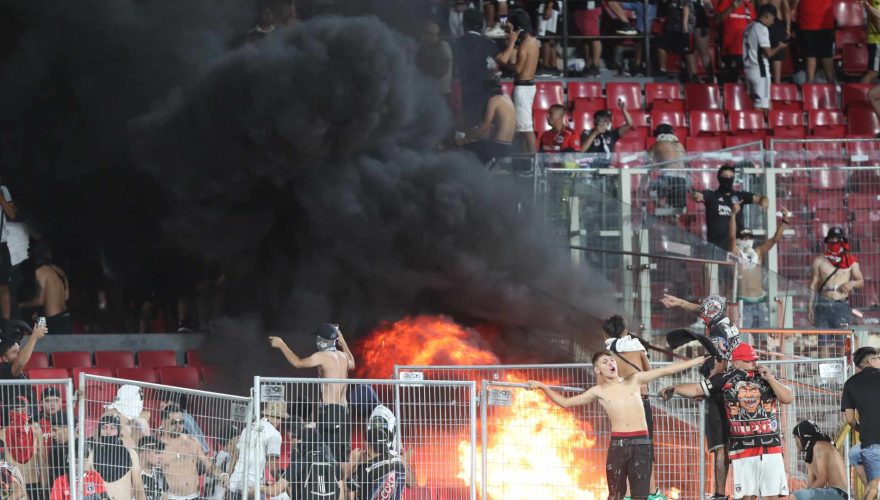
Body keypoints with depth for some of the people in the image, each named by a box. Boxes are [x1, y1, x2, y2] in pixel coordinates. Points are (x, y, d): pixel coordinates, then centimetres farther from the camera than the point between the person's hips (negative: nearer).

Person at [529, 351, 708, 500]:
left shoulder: (634, 380, 10)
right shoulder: (598, 392, 9)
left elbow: (665, 371, 11)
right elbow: (566, 402, 13)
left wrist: (698, 360, 13)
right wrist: (543, 387, 7)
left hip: (641, 443, 0)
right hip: (618, 444, 0)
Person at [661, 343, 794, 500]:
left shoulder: (766, 378, 9)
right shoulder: (725, 380, 4)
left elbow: (788, 398, 1)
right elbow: (696, 389, 3)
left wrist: (770, 379, -8)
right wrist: (674, 389, -12)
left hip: (771, 448, 2)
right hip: (742, 450, -2)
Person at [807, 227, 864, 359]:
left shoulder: (850, 261, 10)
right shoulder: (819, 261, 10)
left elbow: (861, 281, 15)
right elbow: (813, 285, 10)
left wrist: (852, 283, -8)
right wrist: (810, 306, 3)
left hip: (842, 305, -1)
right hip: (823, 305, 1)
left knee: (844, 342, -8)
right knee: (824, 342, -2)